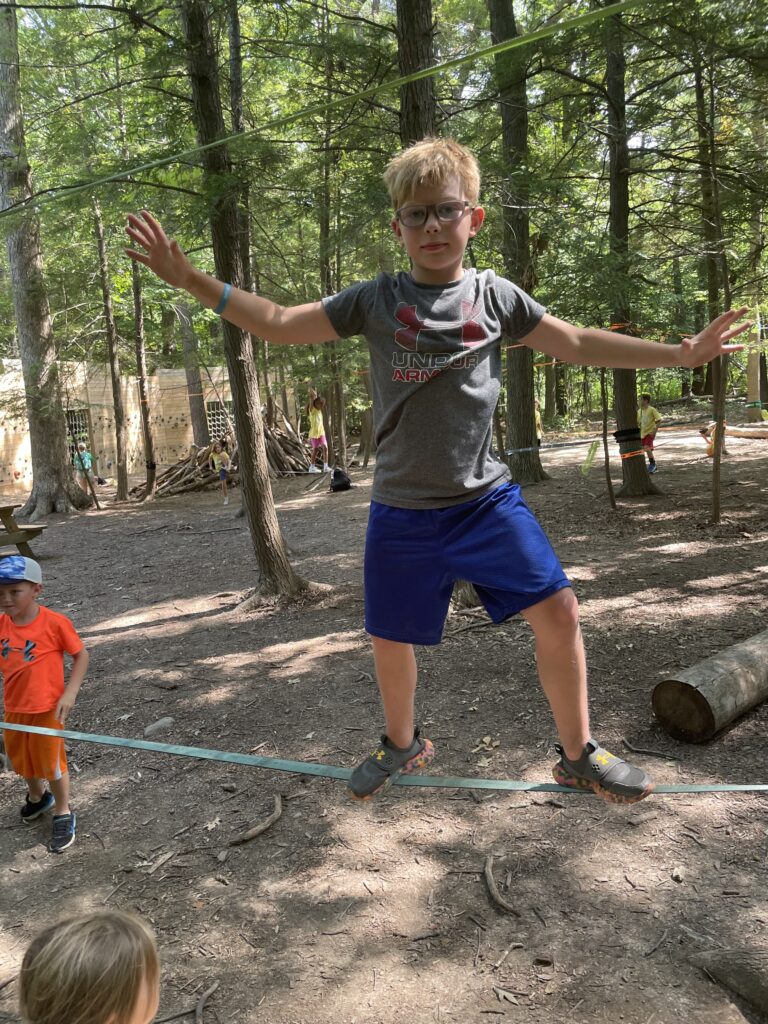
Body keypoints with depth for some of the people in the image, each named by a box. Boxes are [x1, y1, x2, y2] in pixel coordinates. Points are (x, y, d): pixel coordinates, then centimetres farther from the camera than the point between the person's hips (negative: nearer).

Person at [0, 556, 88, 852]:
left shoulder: (55, 622, -21)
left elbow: (81, 654, -11)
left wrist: (70, 693, -16)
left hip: (47, 709, -5)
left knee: (52, 763, 11)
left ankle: (63, 814, 33)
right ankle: (38, 797, 54)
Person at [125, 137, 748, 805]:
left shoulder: (495, 296, 2)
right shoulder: (376, 300, -1)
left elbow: (577, 344, 10)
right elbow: (280, 325, -1)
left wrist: (680, 353, 9)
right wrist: (189, 279, -8)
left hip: (486, 498, 0)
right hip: (403, 510, 0)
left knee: (556, 607, -10)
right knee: (390, 639, 10)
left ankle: (578, 755, 14)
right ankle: (402, 744, 41)